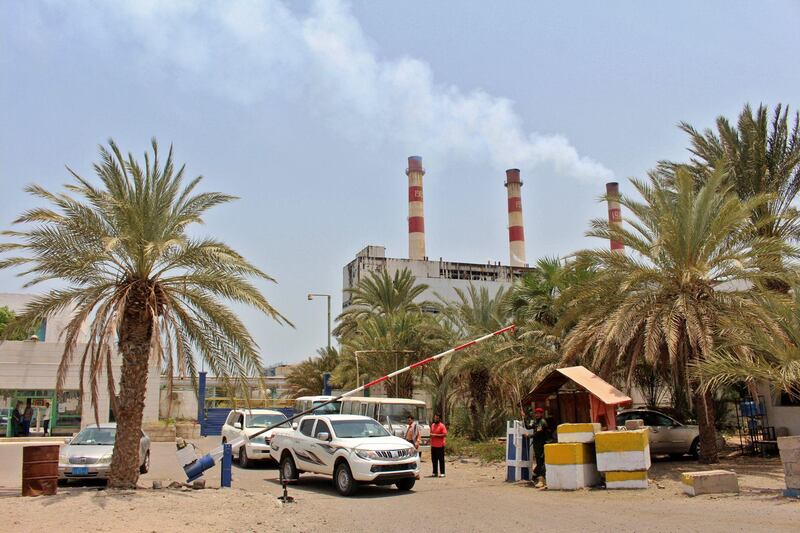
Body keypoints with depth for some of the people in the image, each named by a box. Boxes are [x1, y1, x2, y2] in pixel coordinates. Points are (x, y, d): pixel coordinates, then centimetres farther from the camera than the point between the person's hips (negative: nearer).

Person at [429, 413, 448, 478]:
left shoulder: (442, 426, -7)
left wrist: (436, 435, -18)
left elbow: (445, 434, -15)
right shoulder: (432, 425, 14)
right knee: (434, 459, 9)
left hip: (440, 446, -6)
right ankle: (435, 472, 18)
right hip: (433, 445, 6)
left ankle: (442, 473, 0)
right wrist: (431, 435, 4)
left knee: (441, 460, -3)